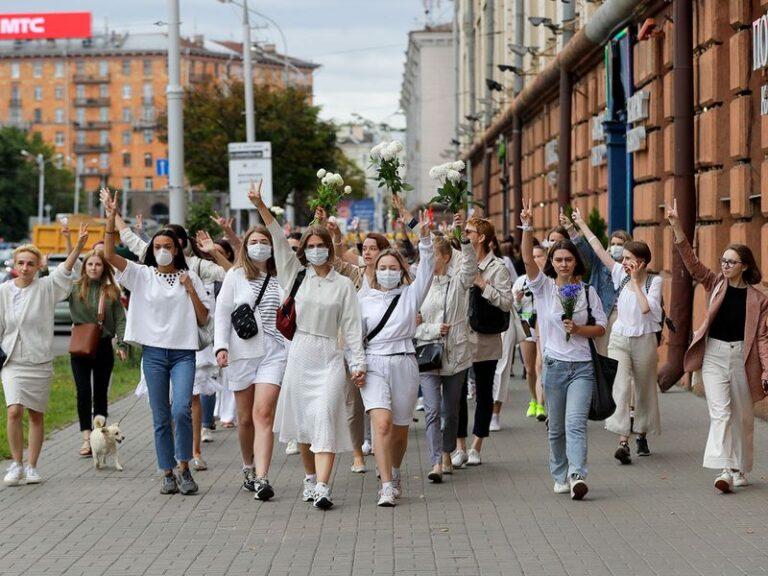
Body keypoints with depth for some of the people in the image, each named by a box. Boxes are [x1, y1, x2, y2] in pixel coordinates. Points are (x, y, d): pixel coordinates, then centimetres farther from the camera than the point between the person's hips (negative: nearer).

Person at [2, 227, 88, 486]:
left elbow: (64, 270, -17)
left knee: (36, 415, 6)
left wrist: (79, 245, -32)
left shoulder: (46, 287, -1)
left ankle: (31, 467, 16)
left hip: (39, 360, 0)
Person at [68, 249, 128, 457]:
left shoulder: (112, 291, 3)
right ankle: (87, 438, -8)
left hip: (103, 346, 1)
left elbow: (120, 319, 2)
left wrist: (122, 344, -8)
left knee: (100, 392, 8)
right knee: (83, 392, -7)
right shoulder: (74, 288, 0)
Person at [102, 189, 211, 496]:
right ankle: (168, 473, 11)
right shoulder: (142, 275, 6)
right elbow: (109, 255, -7)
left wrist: (190, 290, -5)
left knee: (182, 409, -17)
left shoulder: (190, 278, 8)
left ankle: (184, 467, -4)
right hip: (154, 352, 1)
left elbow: (203, 319, 7)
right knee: (161, 418, 3)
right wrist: (111, 219, -15)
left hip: (183, 352, -1)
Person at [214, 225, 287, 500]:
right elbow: (222, 312, 4)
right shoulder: (235, 276, 6)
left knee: (264, 414, -13)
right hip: (242, 351, 0)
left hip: (274, 352, 0)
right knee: (245, 417, 8)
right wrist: (221, 346, -6)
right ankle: (249, 469, 28)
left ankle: (261, 478, -20)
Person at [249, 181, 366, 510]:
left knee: (325, 418, -14)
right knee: (303, 420, 8)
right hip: (299, 355, 2)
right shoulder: (297, 275, 9)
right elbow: (279, 241, 0)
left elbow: (352, 327, 5)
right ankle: (310, 478, 23)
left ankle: (322, 488, -22)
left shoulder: (343, 285, 6)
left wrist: (358, 363, -1)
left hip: (329, 357, -2)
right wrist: (260, 206, -8)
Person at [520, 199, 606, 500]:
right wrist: (526, 227, -25)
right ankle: (560, 477, 21)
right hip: (554, 365, 1)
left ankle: (577, 476, -25)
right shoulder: (543, 286, 3)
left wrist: (578, 329, -11)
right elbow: (528, 259, -13)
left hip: (581, 366, -1)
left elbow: (601, 327, 8)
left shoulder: (588, 291, 6)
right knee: (556, 427, 8)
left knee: (576, 422, -15)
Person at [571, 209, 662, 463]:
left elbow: (646, 308, -20)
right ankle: (623, 442, -21)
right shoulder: (621, 275, 3)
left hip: (644, 340, -2)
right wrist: (582, 225, 1)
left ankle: (642, 435, 30)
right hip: (620, 339, 2)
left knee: (644, 390, 11)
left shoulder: (654, 281, -6)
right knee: (621, 388, -13)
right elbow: (600, 251, 2)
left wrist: (636, 281, -15)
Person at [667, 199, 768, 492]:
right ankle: (724, 470, -20)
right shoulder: (715, 284, 4)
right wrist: (677, 227, -17)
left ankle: (740, 470, 24)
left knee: (743, 415, 9)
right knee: (720, 411, -12)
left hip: (742, 356, 0)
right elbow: (692, 262, -6)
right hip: (713, 354, 0)